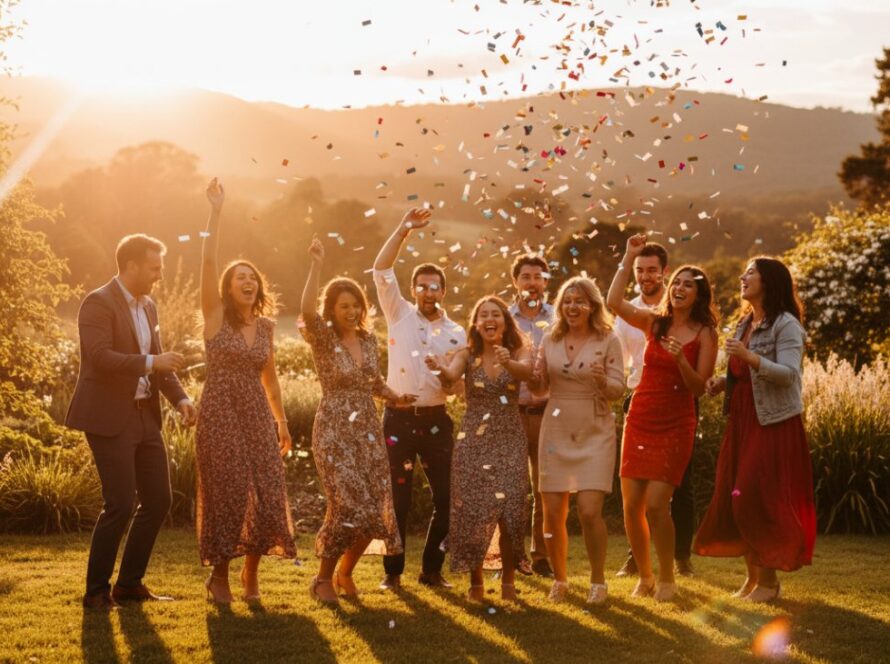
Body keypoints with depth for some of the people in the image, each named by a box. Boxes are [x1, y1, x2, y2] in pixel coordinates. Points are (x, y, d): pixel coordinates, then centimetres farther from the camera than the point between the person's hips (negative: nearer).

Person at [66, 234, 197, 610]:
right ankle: (97, 591, 6)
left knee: (159, 500, 9)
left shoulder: (147, 306, 14)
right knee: (120, 506, -8)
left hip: (144, 416, 9)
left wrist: (180, 398, 3)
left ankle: (129, 584, 22)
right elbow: (100, 358, -24)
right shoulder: (98, 303, -12)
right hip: (109, 419, -9)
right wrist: (150, 363, -24)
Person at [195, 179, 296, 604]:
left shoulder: (266, 326, 9)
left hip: (257, 416, 4)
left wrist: (282, 421, 18)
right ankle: (219, 573, 14)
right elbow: (208, 260, -15)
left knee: (265, 493, -1)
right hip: (220, 413, -4)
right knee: (225, 493, -2)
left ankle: (251, 574, 15)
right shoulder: (215, 315, -3)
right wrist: (216, 211, -19)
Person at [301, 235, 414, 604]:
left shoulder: (369, 339, 10)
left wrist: (395, 397, 2)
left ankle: (344, 572, 24)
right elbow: (306, 311, -29)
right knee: (349, 506, -17)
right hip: (334, 432, -6)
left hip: (369, 432, 6)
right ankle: (323, 578, 2)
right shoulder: (323, 338, -7)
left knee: (375, 511, 2)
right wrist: (316, 266, -29)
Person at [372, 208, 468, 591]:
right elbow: (381, 271, -6)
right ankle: (393, 571, 12)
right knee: (397, 499, 1)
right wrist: (403, 230, -14)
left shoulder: (456, 333, 9)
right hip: (399, 417, -2)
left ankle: (432, 569, 17)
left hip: (436, 419, 2)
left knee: (447, 497, 2)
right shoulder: (399, 314, 4)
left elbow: (460, 388, 10)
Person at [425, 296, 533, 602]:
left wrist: (508, 363, -44)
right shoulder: (467, 355, 2)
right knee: (472, 511, -5)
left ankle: (508, 579, 8)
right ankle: (476, 582, 10)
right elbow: (450, 376, -19)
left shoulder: (519, 351, 1)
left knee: (510, 509, -11)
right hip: (473, 440, 0)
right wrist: (439, 368, -43)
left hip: (509, 440, 0)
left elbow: (526, 372, -22)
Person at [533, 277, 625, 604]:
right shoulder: (550, 340, 6)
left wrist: (603, 381, -26)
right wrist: (537, 375, -9)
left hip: (595, 434, -3)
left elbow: (618, 389, -5)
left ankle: (598, 581, 8)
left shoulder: (608, 340, -4)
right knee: (552, 514, 3)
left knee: (589, 512, -10)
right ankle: (559, 579, 22)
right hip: (556, 432, 3)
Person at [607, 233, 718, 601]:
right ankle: (644, 576, 19)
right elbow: (614, 301, -4)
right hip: (640, 419, 4)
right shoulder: (655, 323, 7)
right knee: (631, 505, 2)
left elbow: (699, 388, -7)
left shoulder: (705, 334, -2)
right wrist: (629, 256, -3)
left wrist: (680, 359, -23)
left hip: (675, 425, -4)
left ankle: (667, 578, 6)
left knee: (656, 505, -12)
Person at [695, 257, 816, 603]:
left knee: (761, 500, -8)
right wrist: (723, 381, 3)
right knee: (735, 499, 6)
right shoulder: (746, 324, 15)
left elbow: (789, 374, -21)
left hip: (774, 424, -8)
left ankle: (769, 578, 4)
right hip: (742, 422, 8)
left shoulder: (786, 325, -10)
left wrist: (751, 358, -33)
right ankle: (753, 575, 16)